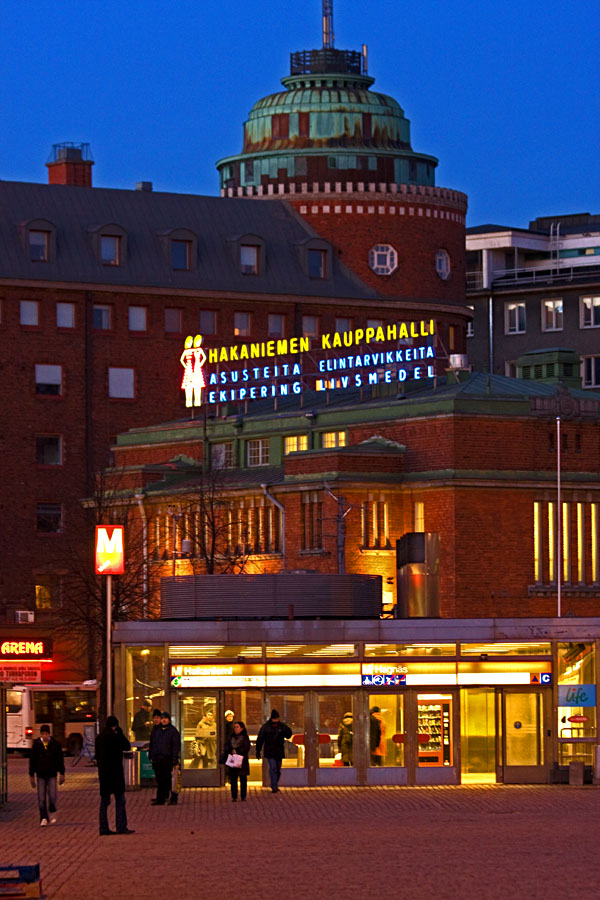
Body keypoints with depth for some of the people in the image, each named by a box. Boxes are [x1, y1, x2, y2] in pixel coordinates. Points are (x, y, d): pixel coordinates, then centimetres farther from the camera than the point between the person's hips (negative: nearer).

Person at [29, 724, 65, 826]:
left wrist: (62, 774, 2)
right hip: (41, 775, 1)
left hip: (52, 775, -1)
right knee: (41, 798, -3)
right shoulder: (36, 744, -2)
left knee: (52, 797, -7)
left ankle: (52, 812, 22)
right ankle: (43, 819, 3)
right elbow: (32, 760, 2)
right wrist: (31, 776, 2)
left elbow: (60, 760, 3)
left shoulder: (55, 744, -3)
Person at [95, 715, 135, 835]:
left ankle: (103, 828, 8)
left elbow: (97, 755, 14)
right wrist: (120, 733, 0)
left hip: (103, 771, 7)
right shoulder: (114, 736, -13)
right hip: (115, 771, -7)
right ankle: (121, 826, -7)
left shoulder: (99, 737, 10)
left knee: (104, 800, 9)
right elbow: (127, 746, -5)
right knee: (120, 799, -3)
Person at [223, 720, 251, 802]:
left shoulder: (245, 738, 3)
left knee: (243, 779, 0)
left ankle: (243, 796, 5)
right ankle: (234, 796, 5)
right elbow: (226, 748, 7)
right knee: (233, 780, 1)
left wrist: (237, 751, -14)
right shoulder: (231, 738, 13)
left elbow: (246, 748, -6)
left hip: (242, 761, -3)